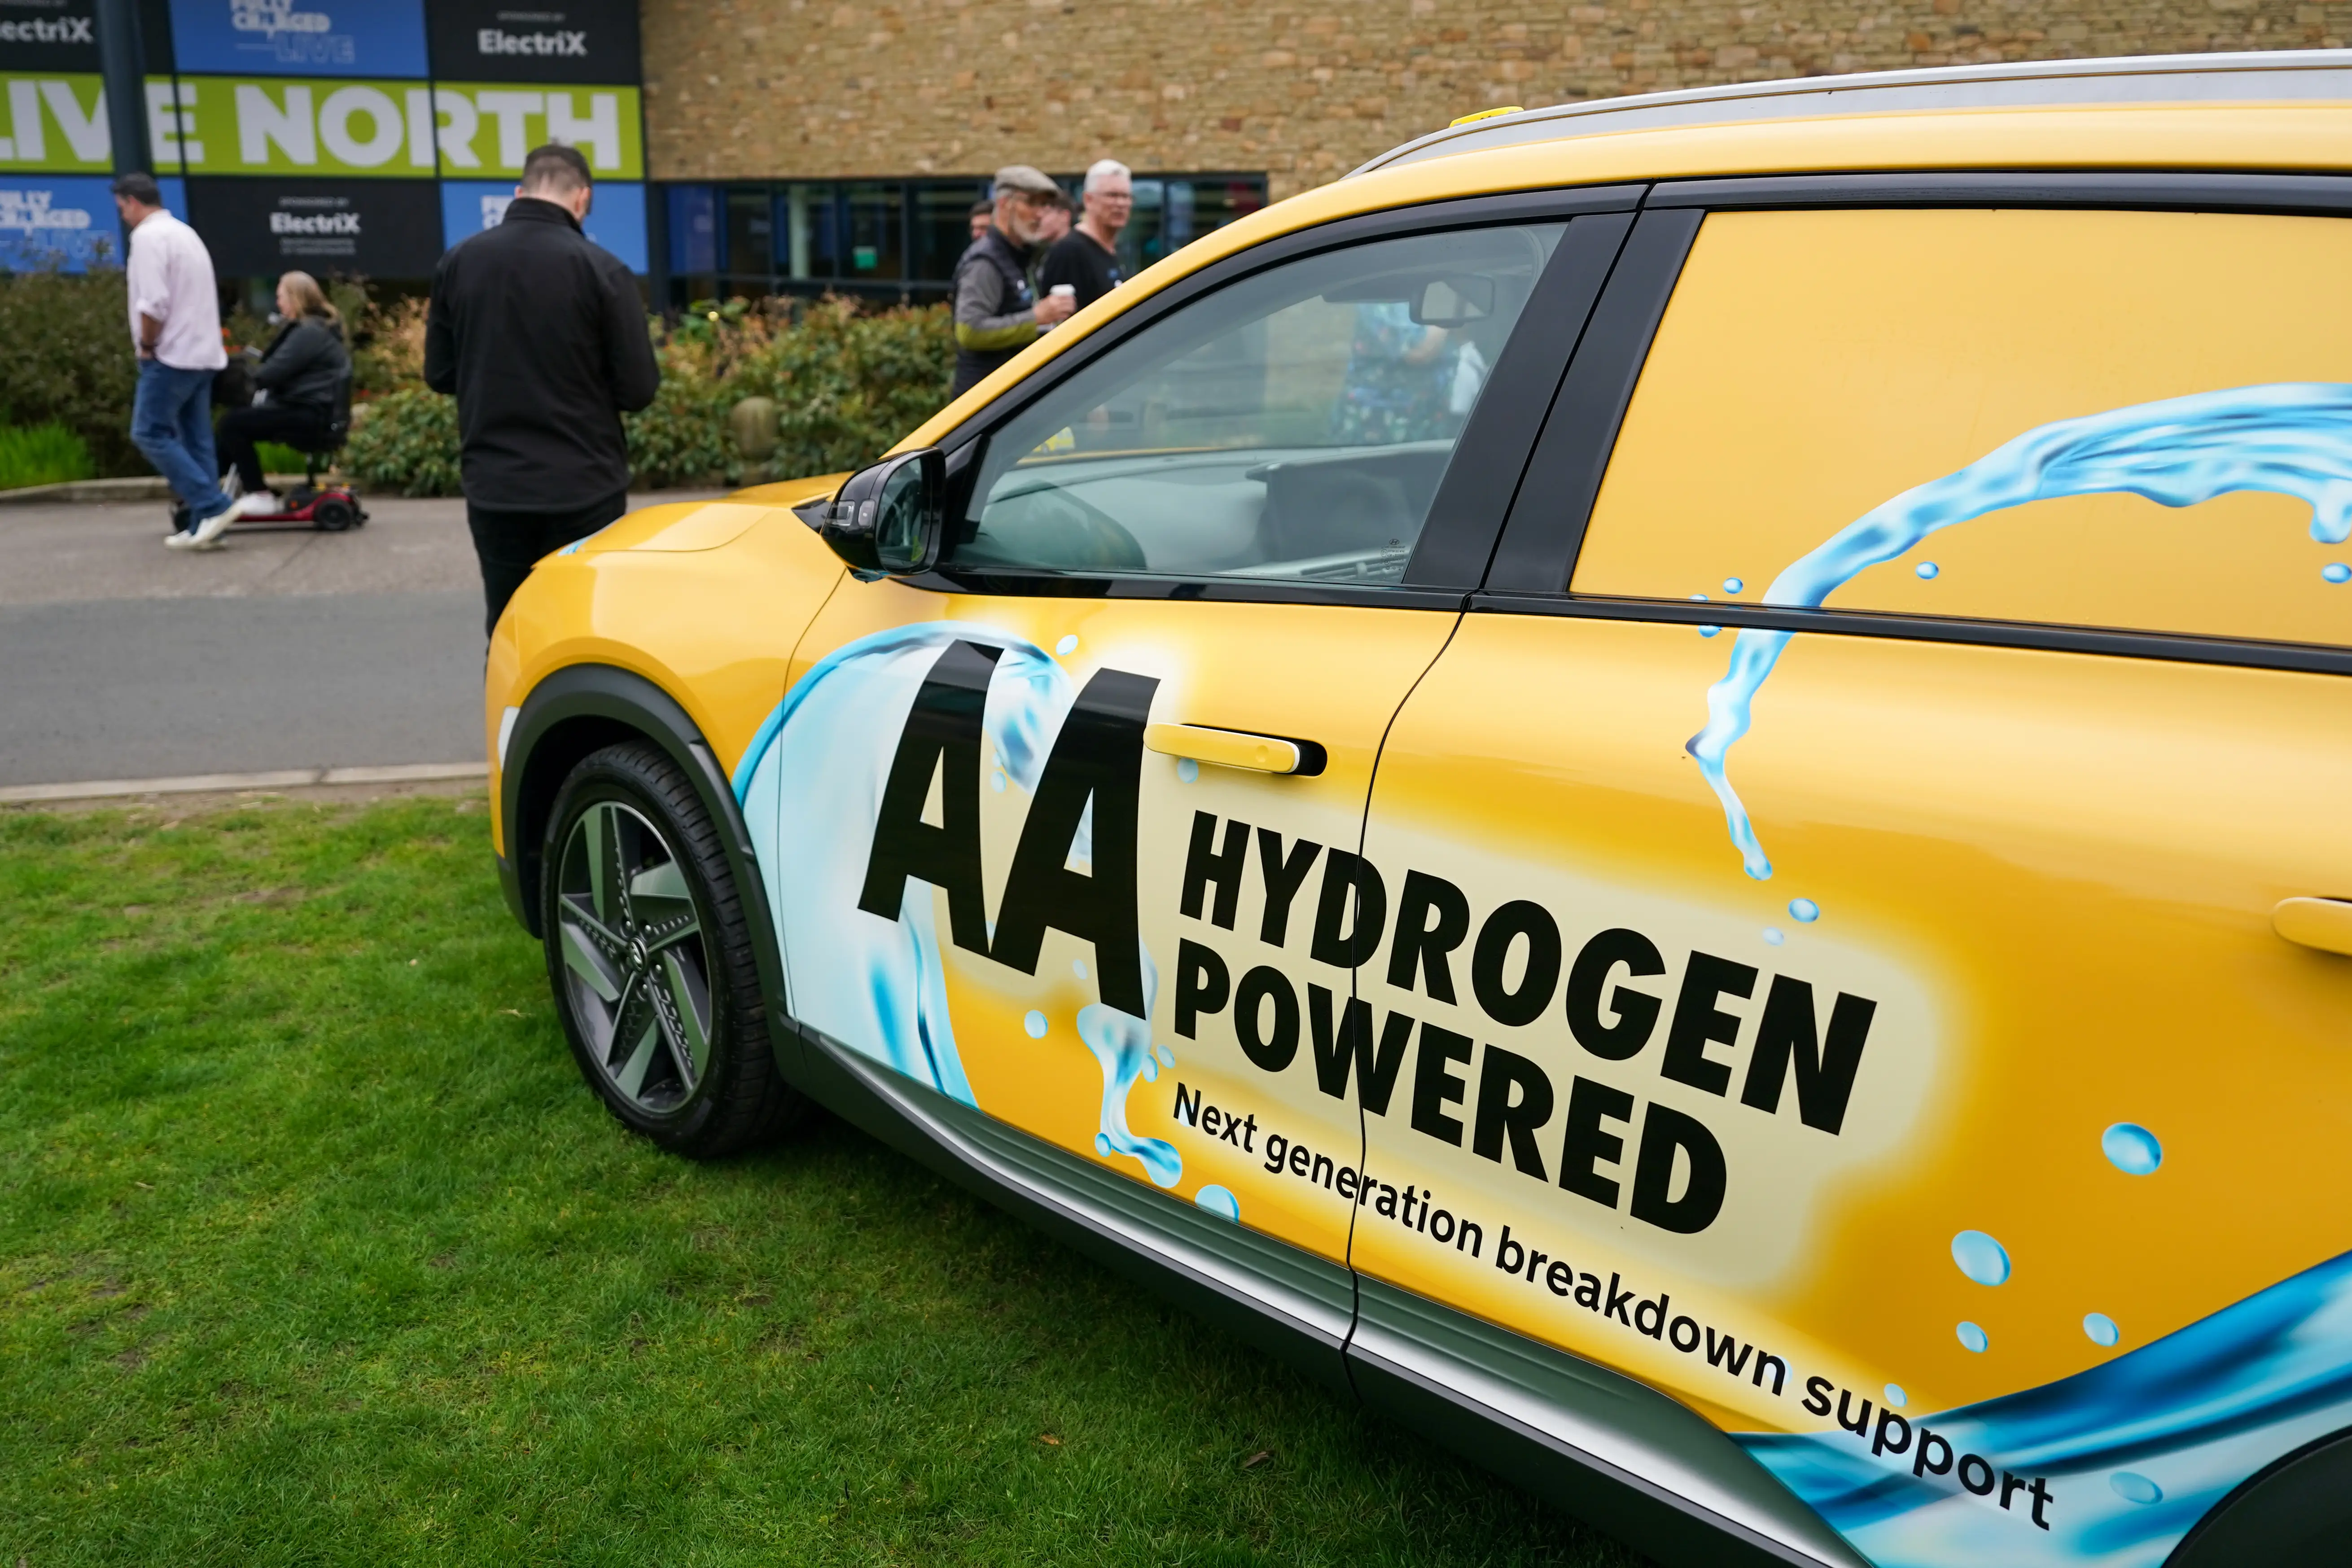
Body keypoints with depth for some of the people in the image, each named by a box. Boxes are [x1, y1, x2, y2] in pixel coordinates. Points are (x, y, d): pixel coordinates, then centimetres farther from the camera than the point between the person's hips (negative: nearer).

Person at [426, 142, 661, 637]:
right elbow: (639, 389, -9)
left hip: (493, 488, 3)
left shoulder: (458, 262, 1)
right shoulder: (602, 269, -11)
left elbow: (439, 373, 7)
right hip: (585, 488, -3)